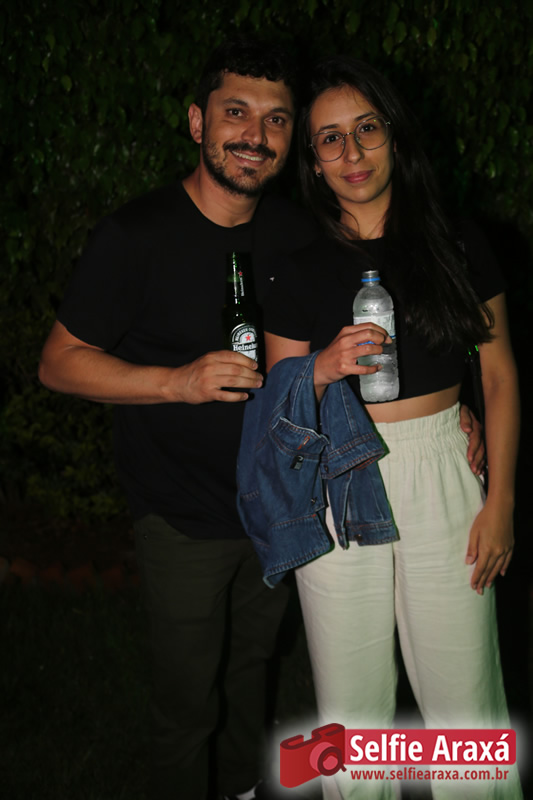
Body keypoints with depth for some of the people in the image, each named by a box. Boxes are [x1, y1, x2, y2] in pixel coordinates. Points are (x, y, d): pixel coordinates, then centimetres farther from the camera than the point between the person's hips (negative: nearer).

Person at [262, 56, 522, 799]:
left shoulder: (459, 245, 1)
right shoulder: (300, 273, 0)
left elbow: (501, 375, 5)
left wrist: (501, 498, -1)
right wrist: (323, 370, -20)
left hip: (444, 477, 0)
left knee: (465, 693, 7)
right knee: (351, 699, 11)